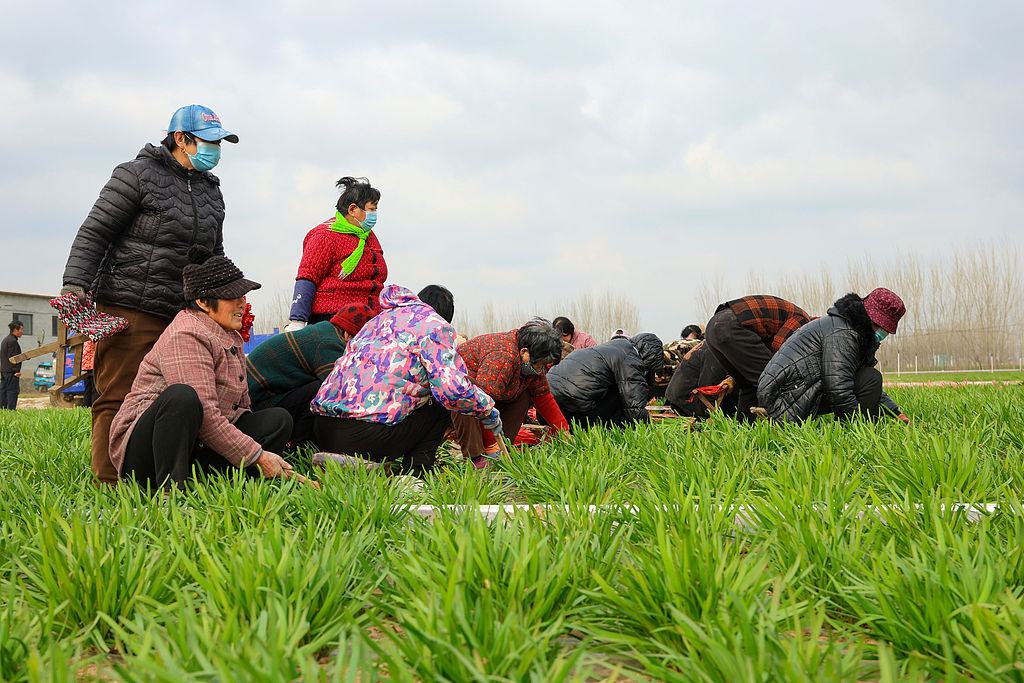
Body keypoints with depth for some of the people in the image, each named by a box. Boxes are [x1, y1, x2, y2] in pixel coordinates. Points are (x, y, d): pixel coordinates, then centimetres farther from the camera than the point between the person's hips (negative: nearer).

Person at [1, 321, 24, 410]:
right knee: (13, 390, -8)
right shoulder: (13, 341, -13)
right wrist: (17, 370, -18)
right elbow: (12, 357, -18)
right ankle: (11, 409, -9)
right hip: (11, 371, -10)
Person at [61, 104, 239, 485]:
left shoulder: (211, 191, 19)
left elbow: (214, 254, 29)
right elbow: (94, 232, -5)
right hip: (129, 310, -6)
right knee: (118, 398, -6)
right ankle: (109, 484, -3)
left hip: (182, 315, 7)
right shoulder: (139, 175, -2)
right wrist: (75, 283, -16)